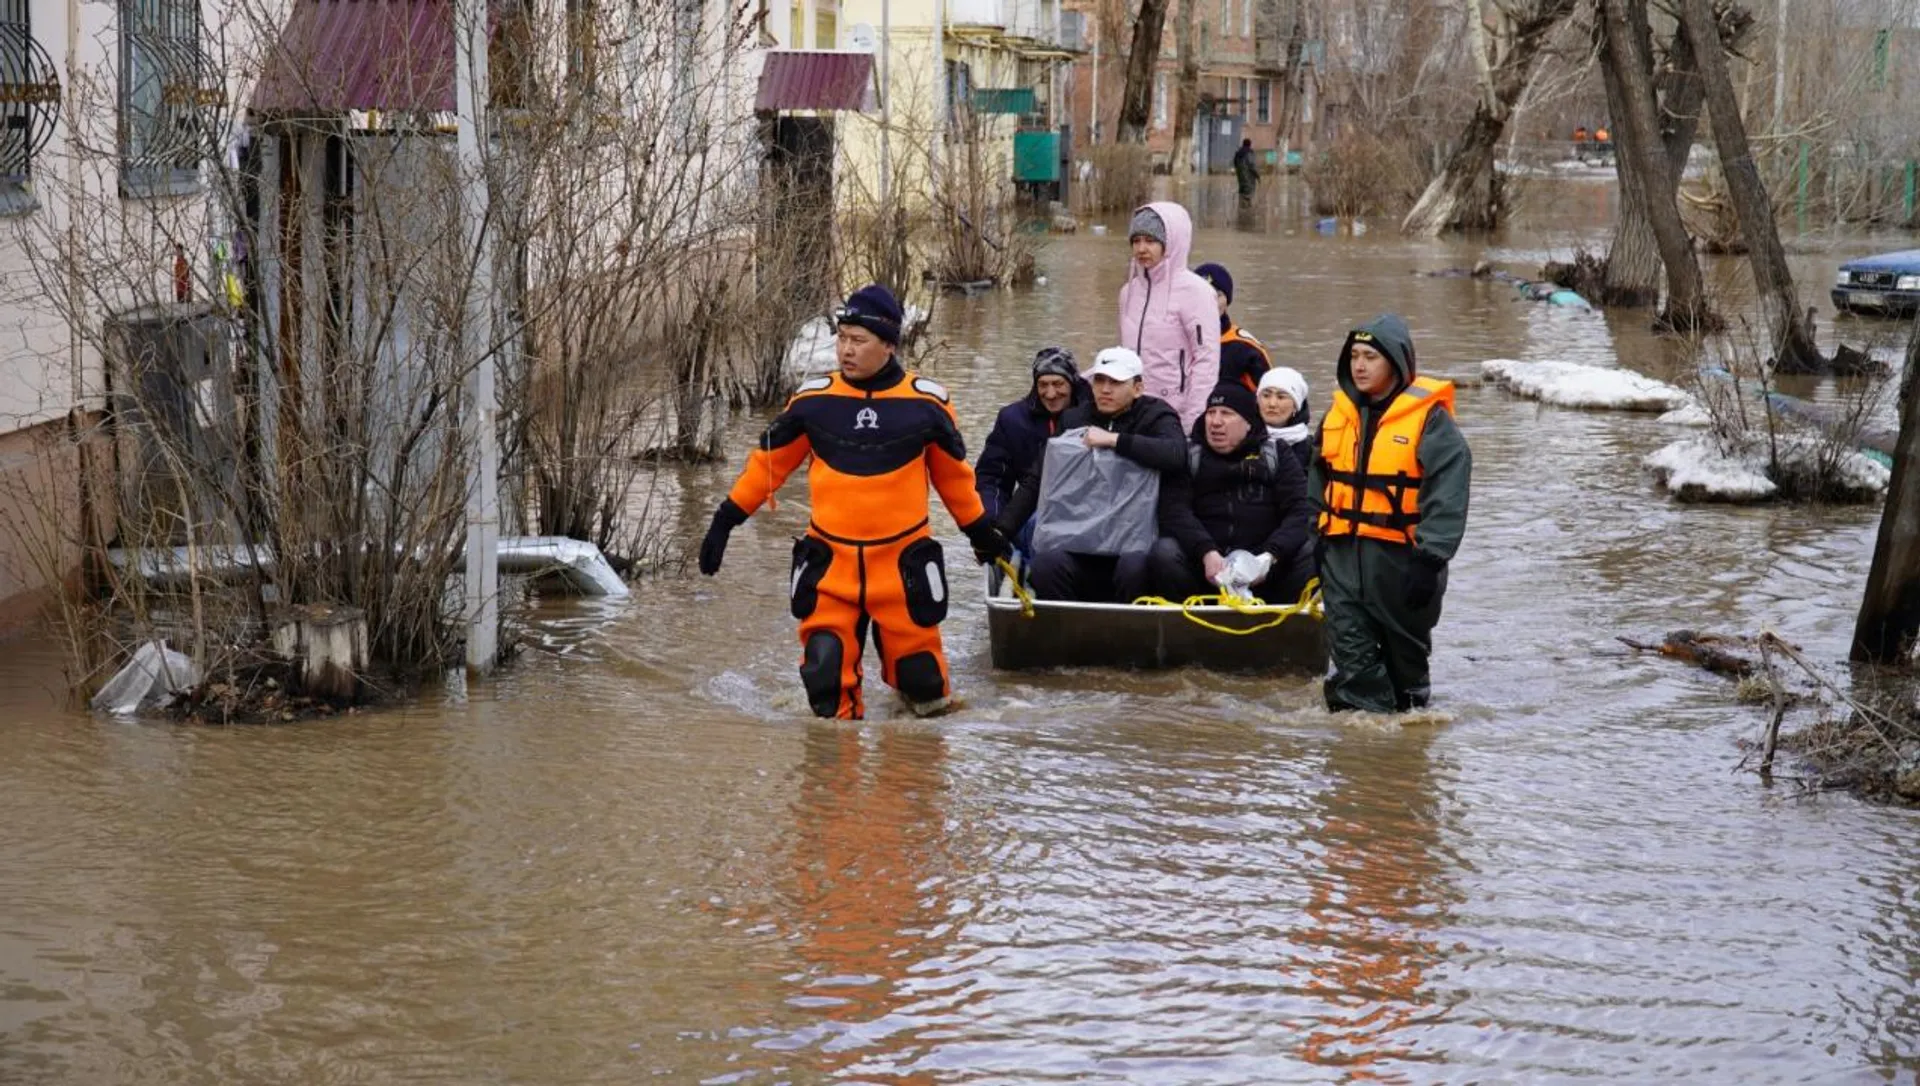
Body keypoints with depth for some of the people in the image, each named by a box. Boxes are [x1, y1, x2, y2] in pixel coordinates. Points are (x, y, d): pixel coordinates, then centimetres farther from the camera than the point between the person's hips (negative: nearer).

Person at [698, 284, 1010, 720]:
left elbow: (954, 474, 12)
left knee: (917, 669, 4)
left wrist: (981, 531, 20)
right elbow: (768, 462, 9)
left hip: (902, 561, -1)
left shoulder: (926, 403, -3)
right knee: (825, 669, -5)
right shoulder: (813, 400, -2)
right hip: (829, 561, 1)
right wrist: (725, 521, 8)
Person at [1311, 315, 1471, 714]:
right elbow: (1318, 482, 19)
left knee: (1405, 650, 13)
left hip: (1400, 555, -4)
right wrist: (1317, 542, 15)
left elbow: (1448, 497, -14)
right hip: (1343, 553, 4)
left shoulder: (1429, 418, -11)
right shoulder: (1339, 412, 8)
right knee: (1351, 653, -3)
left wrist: (1429, 560, -19)